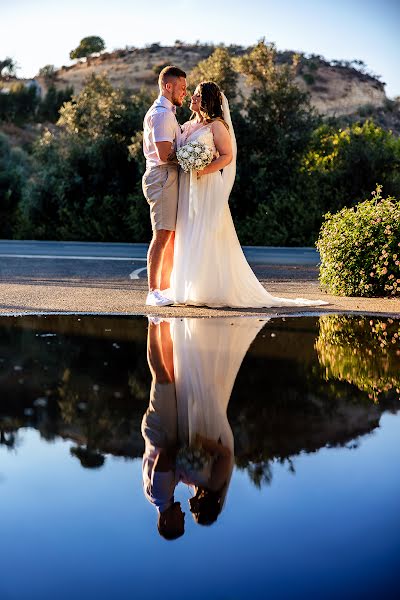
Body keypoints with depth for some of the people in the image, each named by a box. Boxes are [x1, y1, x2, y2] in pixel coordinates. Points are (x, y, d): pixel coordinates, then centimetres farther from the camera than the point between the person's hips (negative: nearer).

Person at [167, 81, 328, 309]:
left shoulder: (217, 125, -3)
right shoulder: (187, 126, 19)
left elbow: (227, 156, -10)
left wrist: (204, 170, -21)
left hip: (208, 187, -7)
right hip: (186, 188, 7)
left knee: (208, 237, -8)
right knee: (188, 239, 4)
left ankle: (212, 291, -6)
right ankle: (190, 290, 7)